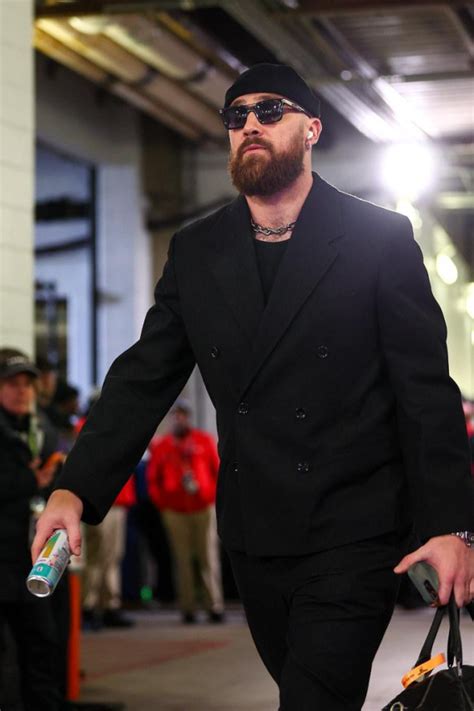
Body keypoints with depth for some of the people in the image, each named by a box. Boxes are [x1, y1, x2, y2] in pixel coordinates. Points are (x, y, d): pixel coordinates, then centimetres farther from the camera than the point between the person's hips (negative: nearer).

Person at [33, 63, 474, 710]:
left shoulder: (380, 238, -3)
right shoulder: (196, 252, 10)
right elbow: (143, 378, 6)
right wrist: (77, 491, -8)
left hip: (352, 536, -5)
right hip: (255, 537, 5)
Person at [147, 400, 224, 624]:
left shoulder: (204, 440, 8)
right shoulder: (161, 446, 9)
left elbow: (218, 470, 9)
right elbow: (153, 479, 11)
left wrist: (212, 495, 0)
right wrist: (163, 503, 1)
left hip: (203, 508, -1)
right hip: (175, 512, 1)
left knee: (209, 559, -5)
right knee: (182, 561, 0)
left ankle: (215, 606, -6)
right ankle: (187, 608, 2)